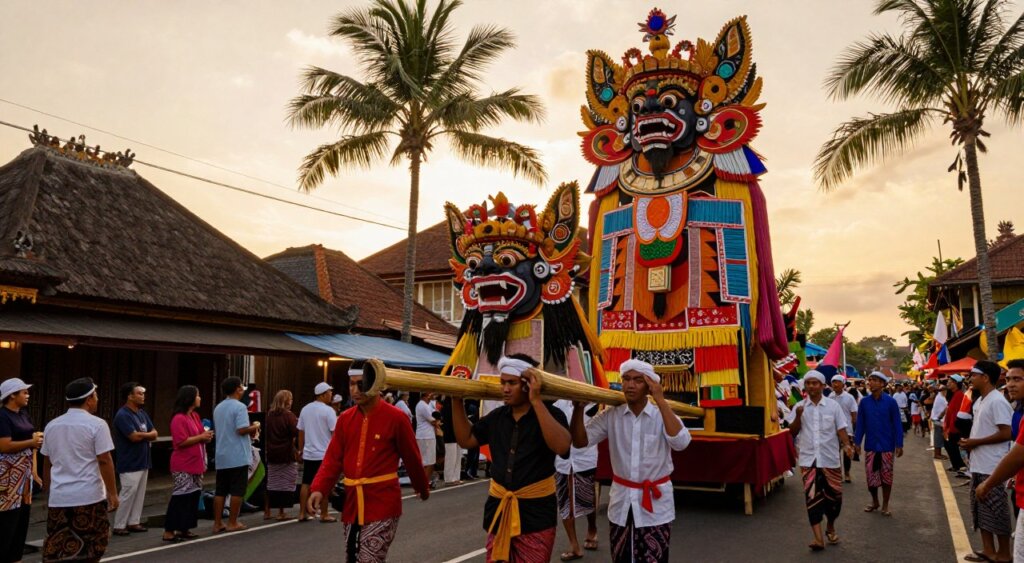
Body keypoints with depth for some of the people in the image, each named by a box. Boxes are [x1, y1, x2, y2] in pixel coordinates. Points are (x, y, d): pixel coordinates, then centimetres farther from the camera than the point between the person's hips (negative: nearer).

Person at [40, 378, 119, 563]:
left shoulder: (51, 425, 8)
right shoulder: (96, 424, -9)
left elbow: (47, 463, 15)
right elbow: (104, 461, -11)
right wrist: (113, 493, -4)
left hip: (58, 497, 5)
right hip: (89, 497, -5)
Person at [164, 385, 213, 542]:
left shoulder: (195, 416, 13)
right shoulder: (179, 418, -16)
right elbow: (181, 441, -23)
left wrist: (206, 437, 3)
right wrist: (201, 437, -18)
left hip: (195, 464, 9)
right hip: (183, 466, -9)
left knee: (193, 496, 11)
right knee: (180, 497, -7)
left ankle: (184, 529, 19)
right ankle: (169, 531, 1)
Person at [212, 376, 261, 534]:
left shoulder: (218, 408, 13)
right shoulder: (239, 407, -13)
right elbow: (242, 430, -22)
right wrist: (255, 426, -3)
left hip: (221, 457, 7)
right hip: (238, 456, -7)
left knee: (220, 491, 9)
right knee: (237, 491, 1)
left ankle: (217, 524, 12)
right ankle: (232, 523, 4)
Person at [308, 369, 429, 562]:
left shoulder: (396, 417, -11)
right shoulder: (345, 419, 4)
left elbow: (412, 459, 0)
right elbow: (333, 459, 3)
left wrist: (423, 489, 11)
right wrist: (319, 489, -12)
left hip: (383, 505, -5)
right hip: (352, 504, 6)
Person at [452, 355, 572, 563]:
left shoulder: (550, 413, -11)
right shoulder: (497, 416, 5)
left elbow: (562, 446, -29)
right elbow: (466, 440, 11)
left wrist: (536, 401, -30)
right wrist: (457, 399, 1)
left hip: (536, 509, -5)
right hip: (499, 506, 5)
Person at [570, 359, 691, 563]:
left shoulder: (662, 416, -8)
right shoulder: (611, 416, -3)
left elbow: (681, 442, -27)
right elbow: (580, 441, -9)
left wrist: (661, 401, -27)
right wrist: (578, 407, -22)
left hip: (655, 502, -2)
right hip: (621, 500, 3)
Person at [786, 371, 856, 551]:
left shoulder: (833, 405, 0)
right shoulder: (799, 406, 3)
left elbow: (841, 428, 1)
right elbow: (793, 432, 4)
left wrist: (846, 444, -16)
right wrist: (798, 416, -13)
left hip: (830, 458, 0)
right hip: (808, 459, 0)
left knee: (833, 495, 7)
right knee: (812, 498, -5)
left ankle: (830, 528, 33)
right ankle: (818, 538, -6)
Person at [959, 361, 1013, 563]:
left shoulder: (997, 401, -17)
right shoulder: (979, 401, 13)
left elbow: (1006, 433, -21)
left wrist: (975, 442, -17)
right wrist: (969, 442, 3)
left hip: (993, 467, -10)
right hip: (979, 465, 10)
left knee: (997, 511, 1)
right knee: (981, 509, 14)